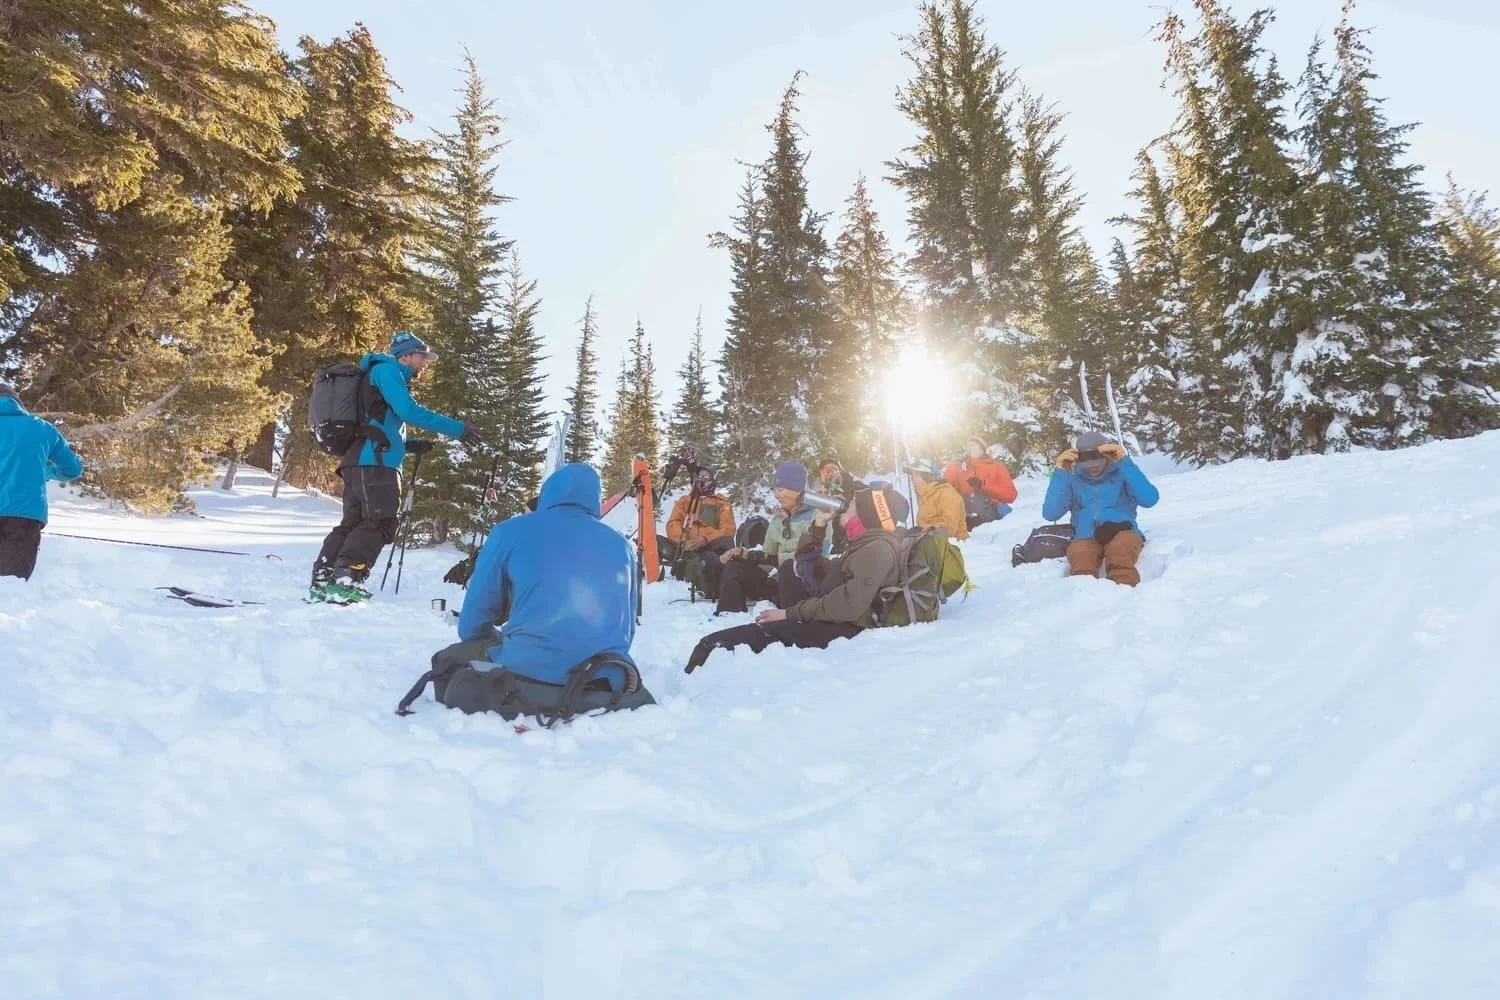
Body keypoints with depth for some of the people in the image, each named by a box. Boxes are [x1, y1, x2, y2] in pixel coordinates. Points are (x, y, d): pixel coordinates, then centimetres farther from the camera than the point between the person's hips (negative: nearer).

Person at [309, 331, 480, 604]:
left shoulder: (389, 376, 30)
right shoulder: (387, 370, 0)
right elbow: (408, 410, -17)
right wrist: (457, 429, -19)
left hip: (361, 462, 10)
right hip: (374, 462, -10)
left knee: (353, 522, 10)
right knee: (382, 523, -13)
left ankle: (323, 581, 10)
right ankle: (345, 580, -19)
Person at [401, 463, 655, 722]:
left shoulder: (511, 531, 5)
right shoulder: (621, 544, 13)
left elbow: (472, 623, 12)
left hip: (529, 674, -3)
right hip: (607, 684, 3)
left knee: (449, 660, 25)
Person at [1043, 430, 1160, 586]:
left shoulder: (1122, 472, 11)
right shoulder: (1072, 479, 13)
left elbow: (1149, 499, -8)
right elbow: (1050, 513, -2)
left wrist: (1124, 463, -13)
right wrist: (1061, 473, -8)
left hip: (1122, 531, 0)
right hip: (1086, 537, 1)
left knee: (1119, 549, -38)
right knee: (1081, 560, -36)